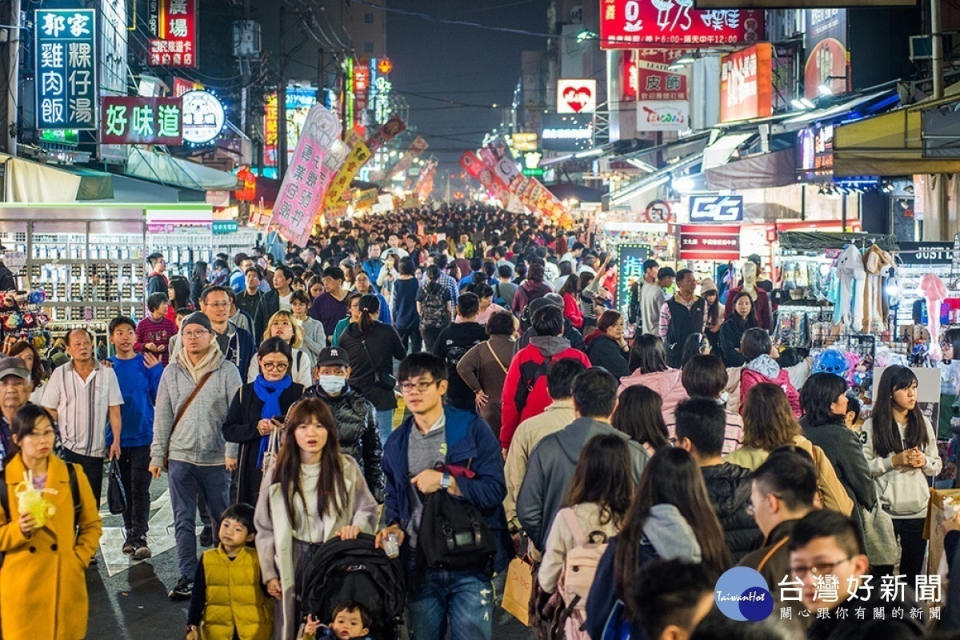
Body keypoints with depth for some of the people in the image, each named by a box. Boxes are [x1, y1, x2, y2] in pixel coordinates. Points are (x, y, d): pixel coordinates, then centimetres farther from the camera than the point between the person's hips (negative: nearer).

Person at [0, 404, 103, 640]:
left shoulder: (73, 474, 1)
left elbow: (92, 525, 9)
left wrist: (79, 559, -4)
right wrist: (19, 530, -20)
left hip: (65, 583, 1)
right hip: (21, 588, -1)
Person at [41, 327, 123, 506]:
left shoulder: (107, 373, 2)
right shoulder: (60, 374, 2)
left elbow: (114, 411, 3)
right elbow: (50, 411, 4)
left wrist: (116, 441, -4)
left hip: (96, 450, 1)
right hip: (66, 449, -1)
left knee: (92, 501, 6)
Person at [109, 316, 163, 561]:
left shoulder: (147, 364, 1)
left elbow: (160, 399, -1)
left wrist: (156, 370, -11)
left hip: (143, 434, -3)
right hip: (117, 437, 3)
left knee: (140, 487, -9)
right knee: (125, 488, 11)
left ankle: (139, 536, -9)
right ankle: (130, 532, 22)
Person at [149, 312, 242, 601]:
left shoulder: (227, 370, -1)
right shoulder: (172, 371, 7)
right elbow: (162, 415, 9)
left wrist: (233, 450, -10)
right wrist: (157, 455, 6)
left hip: (216, 457, -2)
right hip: (180, 456, 2)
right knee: (184, 520, 3)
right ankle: (187, 577, 8)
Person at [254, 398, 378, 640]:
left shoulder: (347, 468, 0)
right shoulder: (278, 474, 4)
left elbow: (368, 509, 8)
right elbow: (264, 529, 7)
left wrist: (356, 527, -14)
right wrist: (269, 574, 4)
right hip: (293, 564, 1)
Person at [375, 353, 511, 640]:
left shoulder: (472, 429, -4)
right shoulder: (397, 442, 11)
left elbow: (495, 490, -10)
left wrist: (444, 481, -16)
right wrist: (394, 526, 3)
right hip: (420, 568, 4)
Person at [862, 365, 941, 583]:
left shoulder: (923, 424, 8)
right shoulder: (872, 426, -5)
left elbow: (937, 466, 11)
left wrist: (924, 462, -10)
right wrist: (894, 461, -17)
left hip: (917, 509, 3)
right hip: (884, 508, -3)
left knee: (913, 569, 11)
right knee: (882, 568, 5)